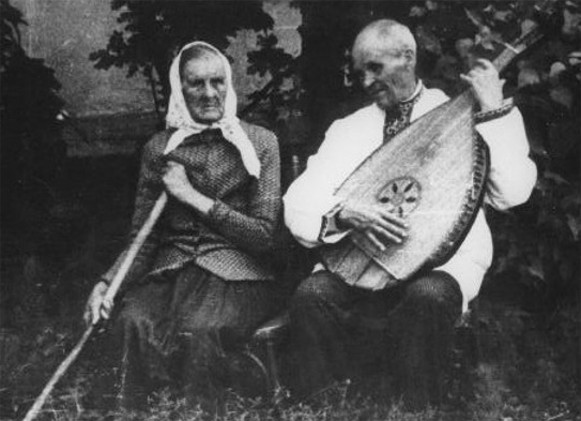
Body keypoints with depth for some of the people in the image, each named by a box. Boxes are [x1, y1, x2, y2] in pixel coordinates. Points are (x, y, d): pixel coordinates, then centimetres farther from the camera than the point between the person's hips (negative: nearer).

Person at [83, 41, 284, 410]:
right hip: (171, 269, 2)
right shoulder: (160, 149, 11)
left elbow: (265, 235, -2)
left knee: (199, 330, -35)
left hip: (236, 273, -2)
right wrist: (107, 282, -10)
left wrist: (193, 197, -6)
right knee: (133, 324, -31)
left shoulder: (259, 143, 4)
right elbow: (142, 238, 10)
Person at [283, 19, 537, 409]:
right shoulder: (348, 129, 12)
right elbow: (298, 204, 1)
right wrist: (344, 212, -20)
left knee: (428, 296, -36)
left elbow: (511, 194, -10)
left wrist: (495, 110, -12)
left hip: (444, 260, -2)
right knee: (312, 295, -28)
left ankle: (415, 411, -16)